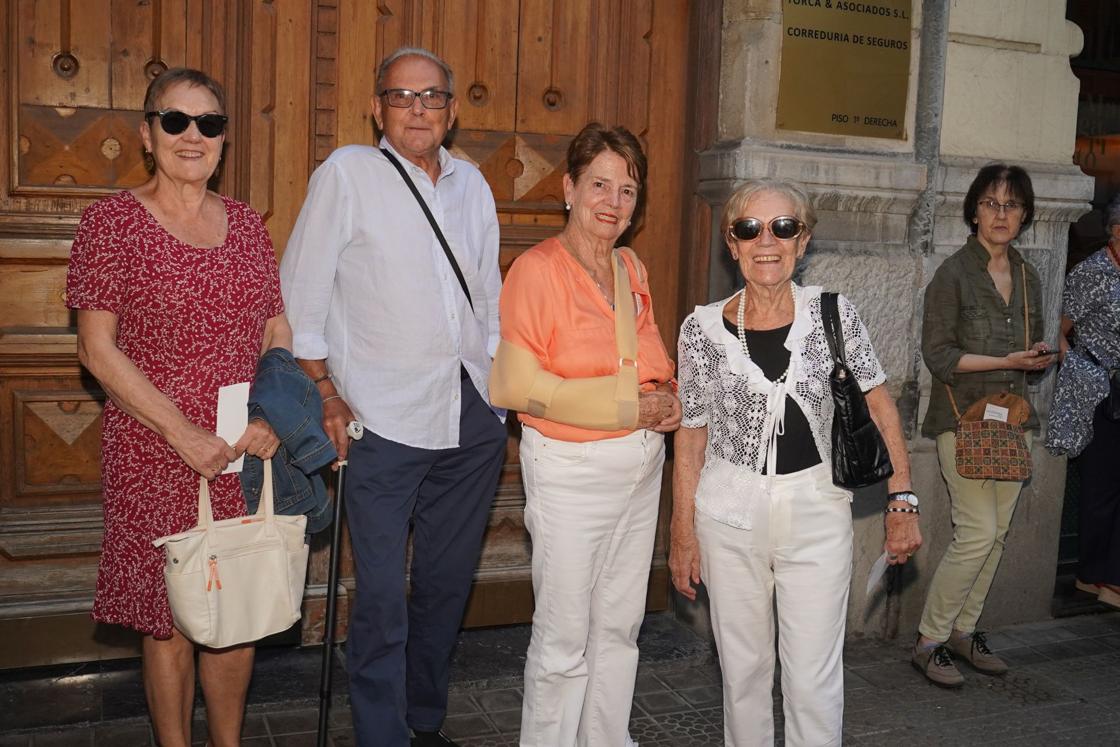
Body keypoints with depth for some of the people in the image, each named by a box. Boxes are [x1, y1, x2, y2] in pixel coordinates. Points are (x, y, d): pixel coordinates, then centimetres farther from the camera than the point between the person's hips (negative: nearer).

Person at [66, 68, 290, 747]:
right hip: (154, 460, -4)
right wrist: (183, 433, -16)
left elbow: (277, 330, 10)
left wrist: (274, 416, -7)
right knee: (169, 622, 7)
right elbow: (98, 348, -10)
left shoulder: (246, 223, 8)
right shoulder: (113, 220, -5)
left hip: (247, 457, 4)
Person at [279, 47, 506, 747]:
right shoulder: (348, 172, -2)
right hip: (384, 421, -5)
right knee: (383, 596, -2)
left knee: (448, 583, 15)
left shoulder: (472, 183, 13)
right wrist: (325, 392, -7)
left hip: (474, 422, 5)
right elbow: (300, 293, -3)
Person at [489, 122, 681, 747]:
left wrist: (670, 399, -2)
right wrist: (629, 405, -17)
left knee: (620, 625, 17)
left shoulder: (633, 269, 10)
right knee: (565, 636, 3)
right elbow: (518, 386, -18)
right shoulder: (537, 270, -12)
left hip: (642, 464, 7)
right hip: (572, 470, -7)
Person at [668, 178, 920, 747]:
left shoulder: (833, 315, -4)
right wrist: (682, 530, 2)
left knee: (813, 680, 1)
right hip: (730, 512, 1)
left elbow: (878, 403, 1)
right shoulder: (703, 328, -4)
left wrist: (902, 500, -4)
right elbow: (691, 434, 2)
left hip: (816, 510, -1)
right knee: (742, 669, 14)